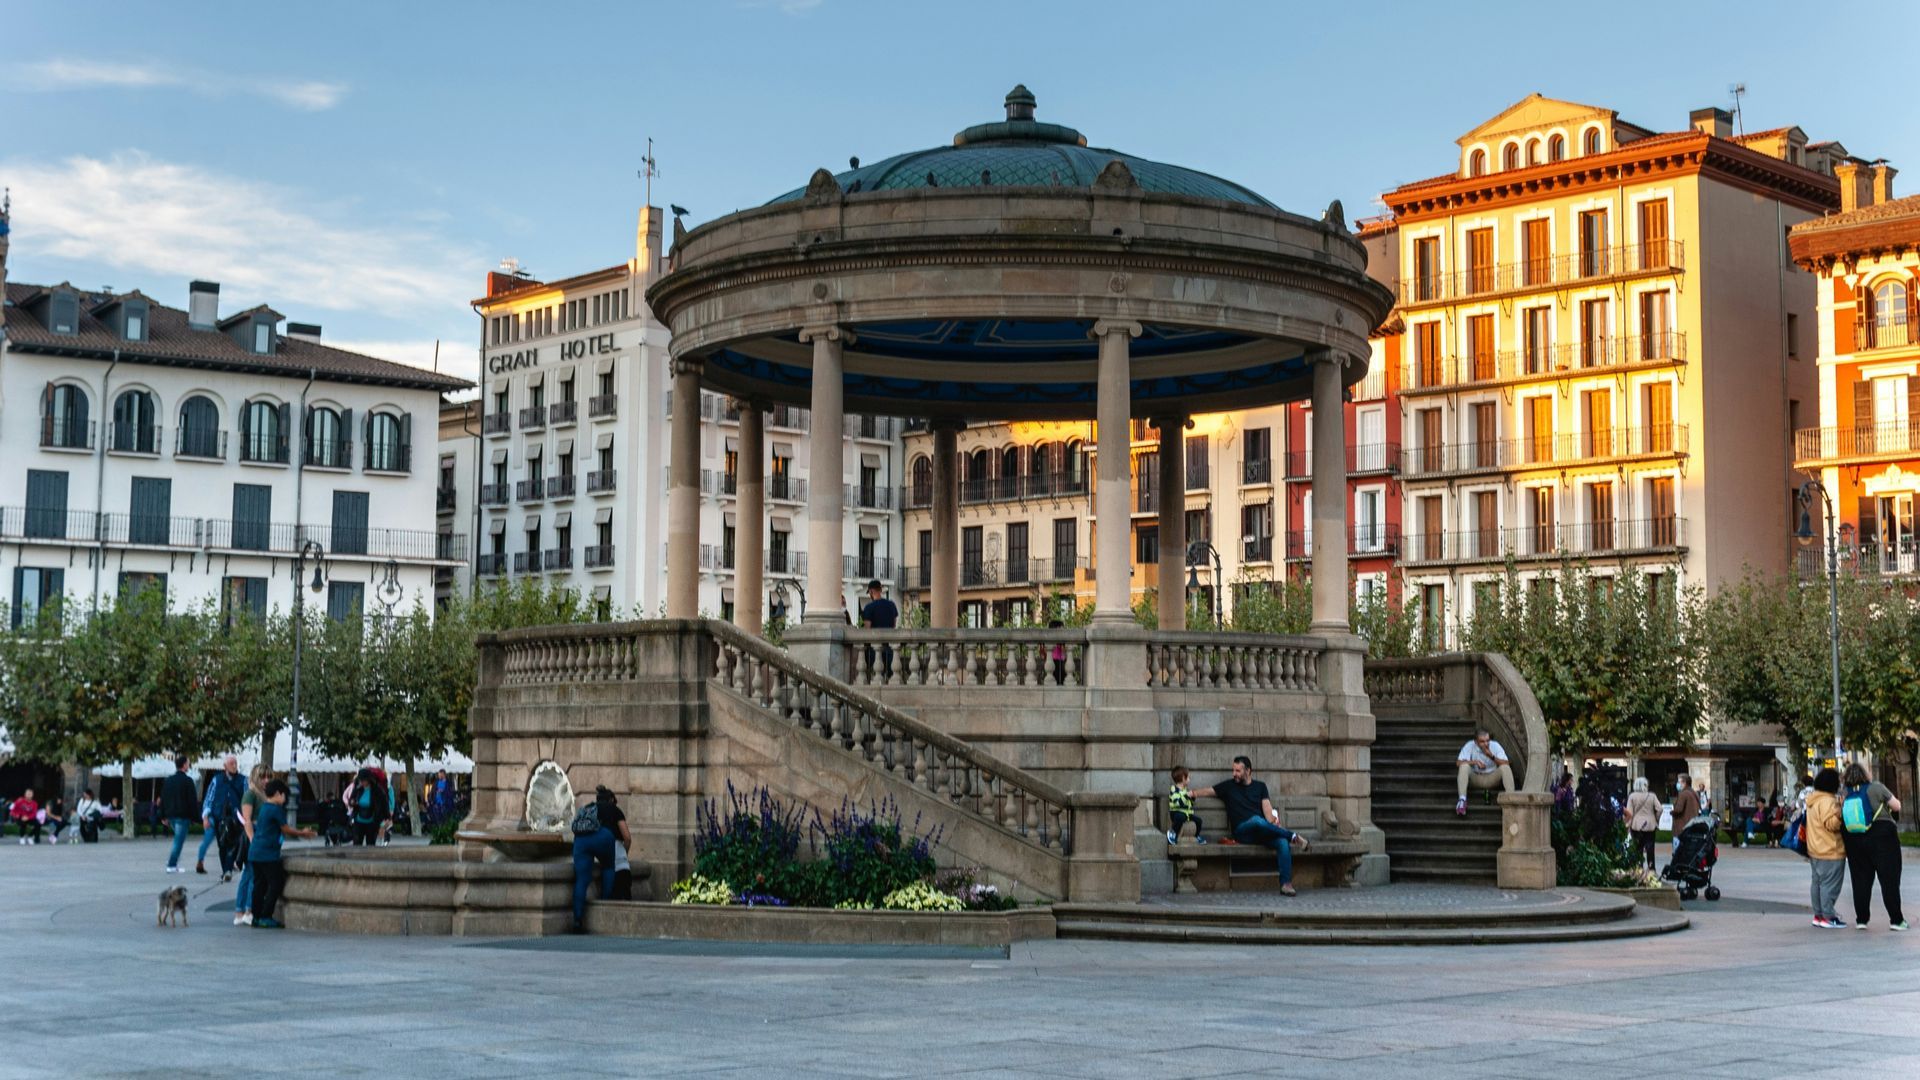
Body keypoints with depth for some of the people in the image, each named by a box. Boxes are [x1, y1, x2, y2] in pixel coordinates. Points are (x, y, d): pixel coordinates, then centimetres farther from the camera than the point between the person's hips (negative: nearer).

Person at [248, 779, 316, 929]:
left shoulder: (263, 808, 16)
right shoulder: (276, 809, -12)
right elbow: (286, 829, -4)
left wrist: (300, 833, 24)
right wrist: (303, 834, 11)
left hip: (255, 853, 9)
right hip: (268, 854, -9)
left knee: (259, 884, 11)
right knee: (276, 884, -2)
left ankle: (257, 917, 12)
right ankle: (265, 918, -5)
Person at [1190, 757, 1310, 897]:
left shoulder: (1260, 787, 18)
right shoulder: (1229, 786, 18)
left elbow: (1267, 809, 6)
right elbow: (1207, 791, 14)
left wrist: (1272, 824, -13)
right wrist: (1191, 793, -5)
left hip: (1262, 831, 2)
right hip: (1242, 832, -2)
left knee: (1283, 842, -29)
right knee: (1257, 820, -38)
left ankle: (1286, 884, -32)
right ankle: (1294, 836, -24)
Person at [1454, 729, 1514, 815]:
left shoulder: (1495, 746, -9)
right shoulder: (1470, 746, -11)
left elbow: (1505, 763, -16)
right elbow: (1460, 763, -18)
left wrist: (1492, 756, -28)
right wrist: (1474, 762, -30)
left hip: (1492, 778, 1)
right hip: (1475, 778, -1)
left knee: (1505, 767, -25)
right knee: (1464, 766, -29)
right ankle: (1462, 800, -40)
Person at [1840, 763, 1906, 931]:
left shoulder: (1845, 797, 2)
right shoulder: (1876, 788, -9)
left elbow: (1841, 821, 5)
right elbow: (1896, 806, -4)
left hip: (1854, 841, 4)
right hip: (1882, 838, -4)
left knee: (1861, 880, 10)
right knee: (1889, 879, 1)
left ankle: (1861, 919, 10)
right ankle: (1896, 920, 0)